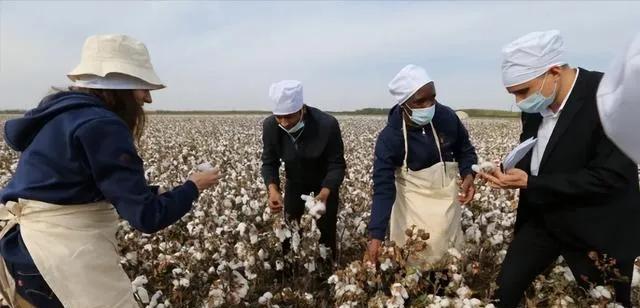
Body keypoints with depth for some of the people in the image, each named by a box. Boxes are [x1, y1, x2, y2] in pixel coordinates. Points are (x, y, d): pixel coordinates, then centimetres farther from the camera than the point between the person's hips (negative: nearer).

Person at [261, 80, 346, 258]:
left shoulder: (328, 124, -30)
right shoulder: (270, 126, -20)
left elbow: (337, 165, -22)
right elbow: (269, 163, -12)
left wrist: (324, 193, -39)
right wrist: (273, 189, -31)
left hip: (325, 186, -2)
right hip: (294, 186, 3)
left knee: (325, 237, 4)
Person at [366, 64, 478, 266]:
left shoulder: (446, 116, -12)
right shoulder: (390, 137, -22)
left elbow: (465, 149, 5)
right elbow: (383, 186, -24)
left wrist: (468, 174, -16)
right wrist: (376, 234, -31)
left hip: (447, 199, 3)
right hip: (414, 205, -3)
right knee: (414, 260, 3)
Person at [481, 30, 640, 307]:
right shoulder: (536, 103, -2)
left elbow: (610, 177, -25)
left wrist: (529, 183, -27)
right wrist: (510, 170, -12)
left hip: (599, 231, -5)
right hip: (542, 219, 6)